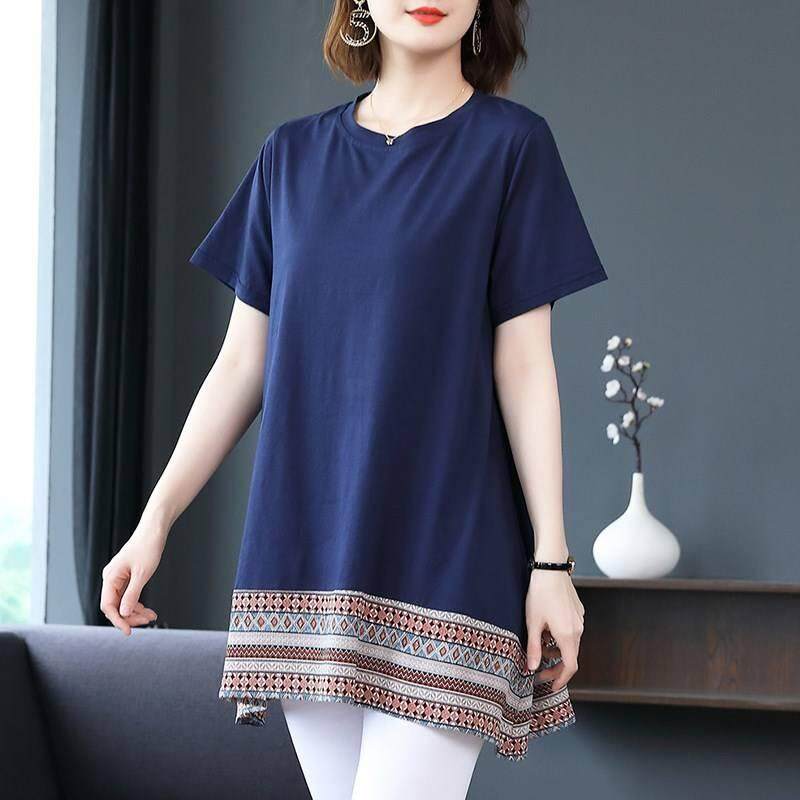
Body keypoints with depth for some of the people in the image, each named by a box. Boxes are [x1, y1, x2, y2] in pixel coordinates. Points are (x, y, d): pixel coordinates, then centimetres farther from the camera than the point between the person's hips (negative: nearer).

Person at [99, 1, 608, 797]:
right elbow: (242, 363, 11)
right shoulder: (291, 155, 11)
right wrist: (155, 519, 5)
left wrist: (552, 559, -6)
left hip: (442, 550, -4)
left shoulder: (511, 144, 1)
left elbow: (523, 366, -2)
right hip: (305, 547, 4)